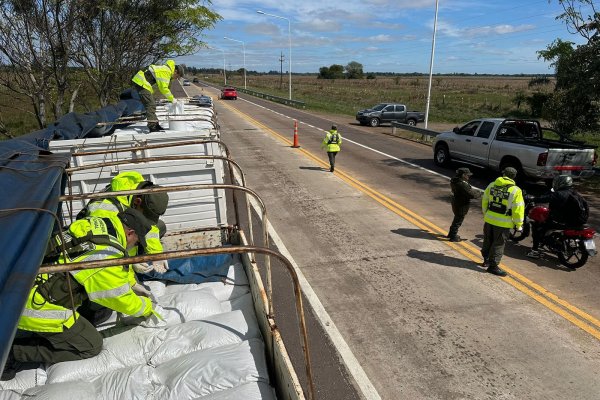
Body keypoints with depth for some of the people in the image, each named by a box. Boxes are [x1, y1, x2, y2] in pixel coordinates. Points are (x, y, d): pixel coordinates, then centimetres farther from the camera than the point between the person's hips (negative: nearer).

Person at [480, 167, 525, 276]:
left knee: (488, 241, 21)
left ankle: (486, 260, 37)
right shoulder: (515, 191, -14)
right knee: (498, 244, 5)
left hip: (489, 219, 5)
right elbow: (518, 209, -13)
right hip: (503, 223, -5)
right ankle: (493, 266, 11)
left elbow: (484, 202, 11)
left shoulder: (492, 185, 1)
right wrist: (519, 225, -2)